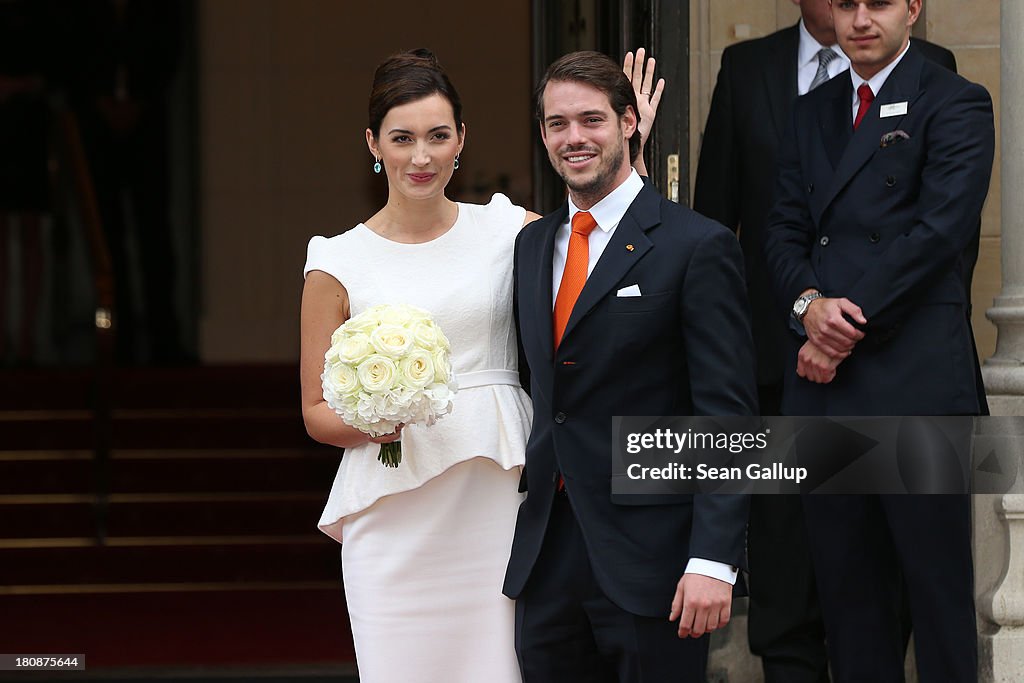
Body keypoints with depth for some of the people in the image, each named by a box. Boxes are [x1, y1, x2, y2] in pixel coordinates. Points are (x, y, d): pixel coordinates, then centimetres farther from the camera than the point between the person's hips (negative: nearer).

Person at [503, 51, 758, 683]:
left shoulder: (698, 247, -6)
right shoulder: (532, 246, 14)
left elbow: (728, 416, -11)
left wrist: (713, 559, -19)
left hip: (649, 559, -6)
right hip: (545, 557, 6)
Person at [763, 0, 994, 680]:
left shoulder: (955, 103, -2)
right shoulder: (812, 112, 19)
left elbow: (938, 230, -11)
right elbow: (785, 231, 13)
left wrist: (847, 327, -12)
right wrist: (809, 303, -8)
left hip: (914, 378, -6)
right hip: (823, 380, 6)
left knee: (937, 581, -2)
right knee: (846, 580, 7)